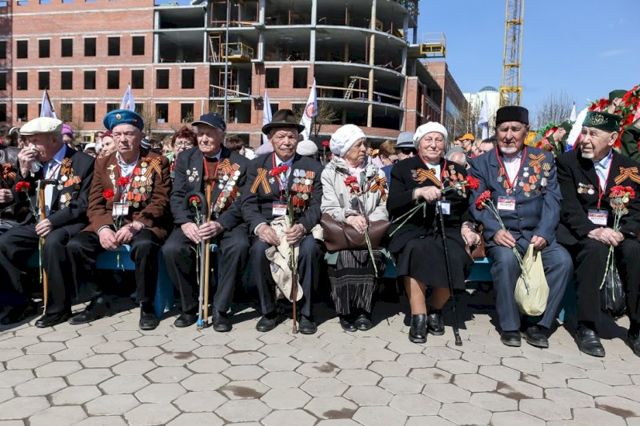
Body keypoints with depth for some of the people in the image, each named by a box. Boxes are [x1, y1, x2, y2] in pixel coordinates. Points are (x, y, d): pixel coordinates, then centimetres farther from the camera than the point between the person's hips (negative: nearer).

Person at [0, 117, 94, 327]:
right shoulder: (34, 162, 11)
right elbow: (21, 200, 13)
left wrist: (53, 220, -22)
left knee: (52, 243, -36)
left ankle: (58, 307, -21)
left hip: (67, 223, -6)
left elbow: (84, 205, -12)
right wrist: (24, 171, -2)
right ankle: (20, 302, 0)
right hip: (37, 221, 6)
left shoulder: (84, 162, -6)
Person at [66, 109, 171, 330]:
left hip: (143, 224, -4)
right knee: (75, 245, -20)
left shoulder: (157, 163, 1)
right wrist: (102, 228, -14)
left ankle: (146, 305, -16)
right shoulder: (102, 163, 13)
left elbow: (160, 202, -7)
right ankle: (97, 301, -1)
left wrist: (134, 226, -21)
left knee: (145, 245, -36)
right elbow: (95, 203, 7)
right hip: (108, 223, 4)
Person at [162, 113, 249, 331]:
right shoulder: (186, 158, 10)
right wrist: (185, 222, -15)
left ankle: (220, 309, -16)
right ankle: (190, 306, -3)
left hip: (226, 223, -2)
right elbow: (177, 196, 4)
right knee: (171, 249, -27)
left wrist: (219, 224, -22)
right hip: (192, 222, 2)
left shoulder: (240, 163, 1)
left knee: (239, 245, -33)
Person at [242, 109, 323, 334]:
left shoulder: (313, 168, 7)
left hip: (300, 228, 0)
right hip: (267, 226, 1)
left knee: (309, 248, -33)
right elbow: (249, 203, 0)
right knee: (258, 249, -31)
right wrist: (260, 226, -21)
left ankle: (306, 313, -14)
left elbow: (317, 206, -2)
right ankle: (268, 311, -10)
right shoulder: (256, 166, 9)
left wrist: (302, 226, -23)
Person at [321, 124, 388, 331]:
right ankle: (346, 309, -20)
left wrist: (369, 222, -13)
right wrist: (349, 217, -21)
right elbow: (328, 208, -2)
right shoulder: (330, 173, 9)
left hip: (371, 231, 2)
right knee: (345, 253, -34)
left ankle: (363, 309, -21)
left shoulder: (376, 173, 18)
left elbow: (384, 207, 8)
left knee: (368, 251, -32)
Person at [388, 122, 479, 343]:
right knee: (417, 252, -35)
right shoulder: (404, 168, 9)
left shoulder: (458, 171, 18)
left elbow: (468, 207, 17)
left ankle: (435, 309, -2)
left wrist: (466, 226, -3)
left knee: (454, 259, -29)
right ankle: (418, 317, -20)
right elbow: (392, 204, -3)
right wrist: (419, 192, -18)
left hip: (448, 230, 2)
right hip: (413, 228, -2)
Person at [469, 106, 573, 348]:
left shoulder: (544, 160, 11)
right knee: (506, 259, -33)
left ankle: (540, 325, -10)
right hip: (499, 235, -2)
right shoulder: (481, 164, 8)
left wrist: (543, 233, -13)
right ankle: (509, 326, -15)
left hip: (535, 234, 2)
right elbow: (476, 203, -1)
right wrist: (495, 230, -18)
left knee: (562, 260, -25)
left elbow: (552, 201, 3)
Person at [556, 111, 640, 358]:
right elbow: (568, 207, -10)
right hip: (578, 233, -3)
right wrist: (593, 231, -26)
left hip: (615, 232, 3)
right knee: (595, 248, -34)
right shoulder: (567, 162, -1)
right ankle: (586, 327, -24)